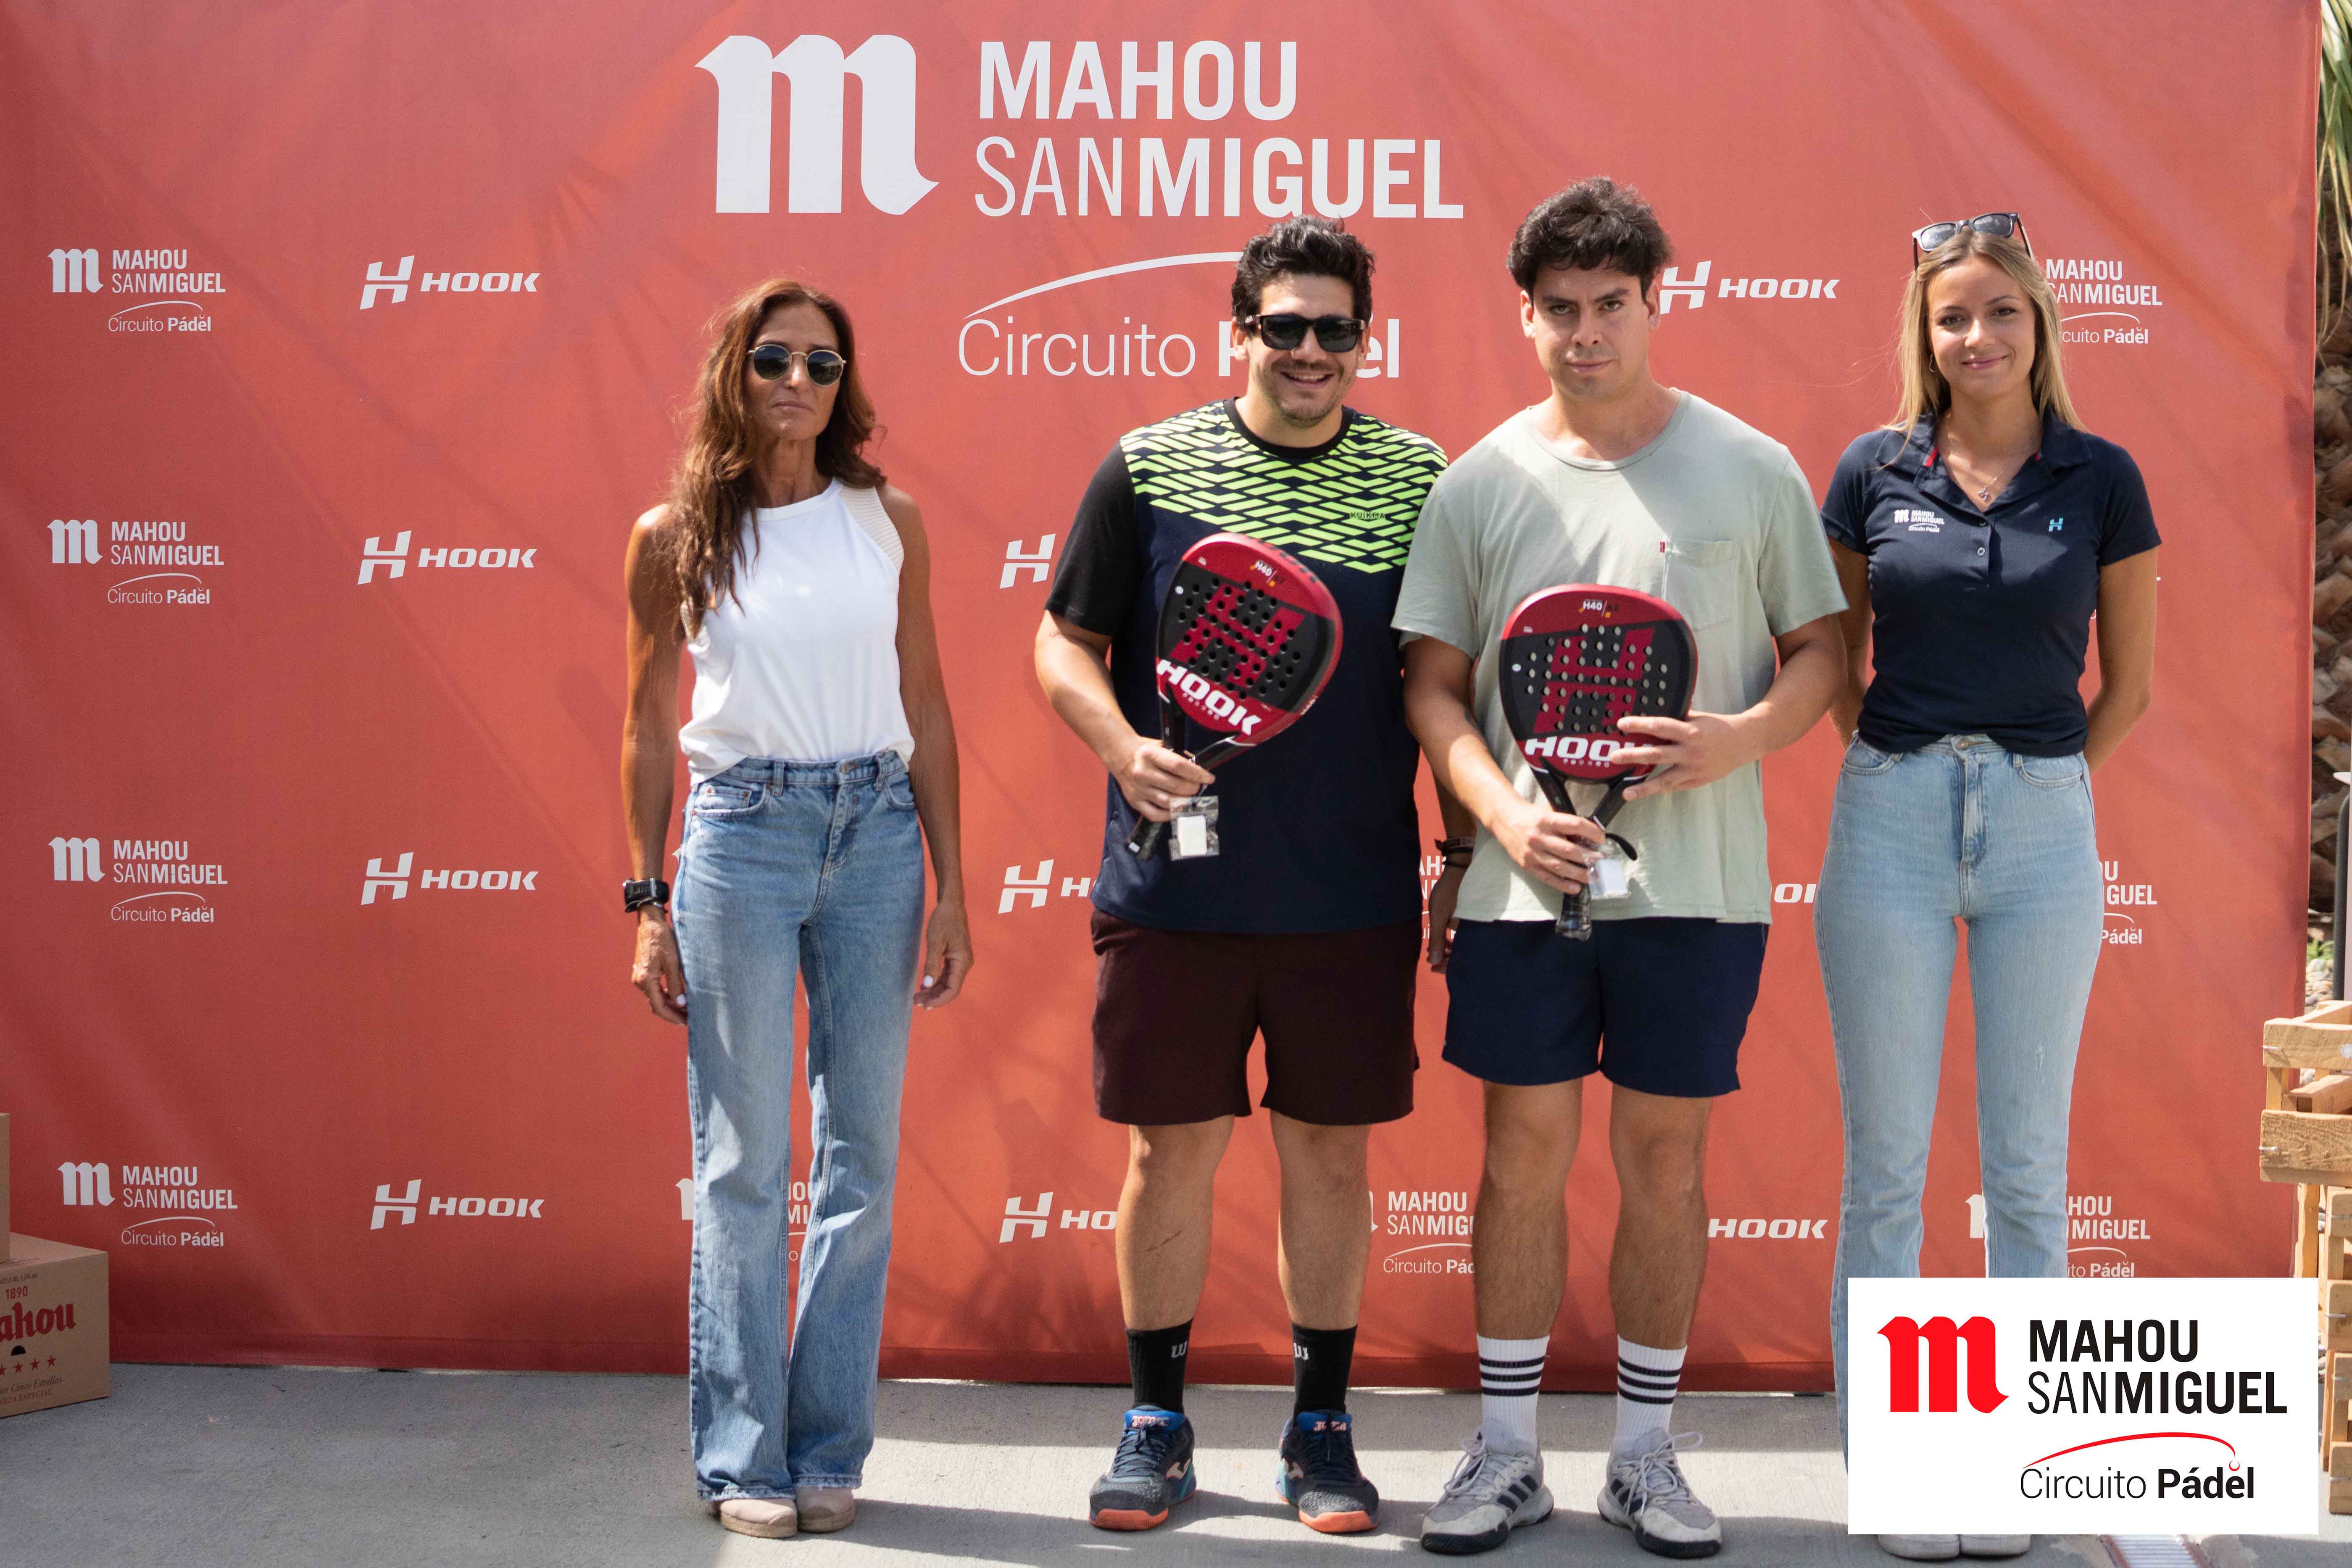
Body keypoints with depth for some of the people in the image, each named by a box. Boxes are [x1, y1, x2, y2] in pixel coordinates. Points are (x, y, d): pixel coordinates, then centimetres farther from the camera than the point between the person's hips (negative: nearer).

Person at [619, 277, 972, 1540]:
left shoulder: (887, 521, 5)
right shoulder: (674, 536, 1)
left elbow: (927, 711, 8)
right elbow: (649, 729, 5)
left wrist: (949, 888, 4)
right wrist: (650, 904, 2)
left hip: (876, 832, 2)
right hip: (741, 833, -2)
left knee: (861, 1154, 6)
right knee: (744, 1163, 2)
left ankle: (829, 1448, 18)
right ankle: (742, 1455, 13)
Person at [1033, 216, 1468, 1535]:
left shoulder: (1424, 482, 3)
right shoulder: (1147, 468, 1)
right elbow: (1066, 643, 4)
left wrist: (1464, 857, 5)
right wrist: (1123, 745, -15)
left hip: (1355, 899, 1)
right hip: (1177, 888, 0)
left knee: (1332, 1145, 8)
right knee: (1172, 1146, 6)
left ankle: (1323, 1428, 23)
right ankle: (1159, 1424, 22)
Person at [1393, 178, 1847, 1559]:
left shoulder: (1751, 471, 2)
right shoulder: (1482, 481, 4)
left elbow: (1821, 653, 7)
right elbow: (1433, 682, 5)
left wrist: (1740, 738, -14)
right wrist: (1506, 814, -11)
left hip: (1696, 879, 0)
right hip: (1525, 879, 1)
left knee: (1666, 1158, 7)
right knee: (1524, 1155, 6)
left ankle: (1648, 1455, 20)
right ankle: (1508, 1454, 18)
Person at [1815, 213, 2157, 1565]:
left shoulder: (2099, 479, 2)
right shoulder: (1876, 471, 3)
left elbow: (2131, 682, 8)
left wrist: (2039, 788, 3)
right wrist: (1899, 770, 3)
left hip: (2043, 821, 0)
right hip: (1891, 818, 0)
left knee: (2029, 1166, 6)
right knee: (1886, 1162, 4)